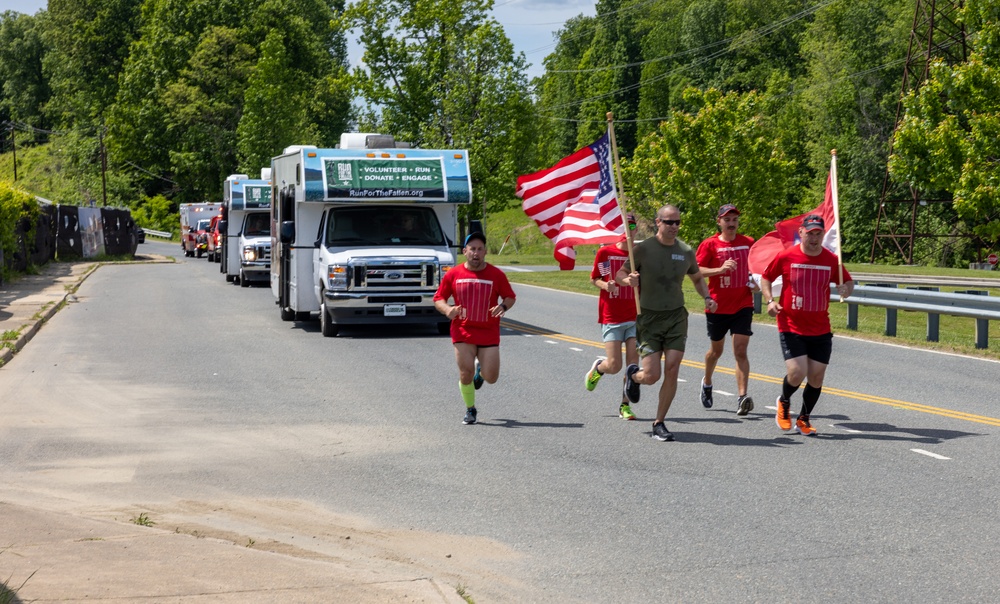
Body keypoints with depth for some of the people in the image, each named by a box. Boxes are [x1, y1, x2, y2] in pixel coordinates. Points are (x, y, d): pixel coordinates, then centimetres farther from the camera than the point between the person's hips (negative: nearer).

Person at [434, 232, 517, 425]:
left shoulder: (496, 274, -1)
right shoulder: (453, 275, 0)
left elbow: (510, 297, 8)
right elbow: (438, 299, 6)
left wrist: (503, 306, -15)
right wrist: (447, 309, -16)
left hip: (489, 333, 0)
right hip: (463, 332, 0)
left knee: (491, 378, -3)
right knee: (466, 374, -7)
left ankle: (481, 368, 35)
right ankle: (470, 410, 18)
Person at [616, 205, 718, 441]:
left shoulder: (686, 252, 4)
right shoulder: (643, 249, -6)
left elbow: (697, 279, 21)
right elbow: (619, 275, 1)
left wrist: (708, 298, 2)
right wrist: (628, 280, -23)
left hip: (676, 316, 3)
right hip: (649, 317, -3)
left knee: (672, 371, -8)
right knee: (651, 375, -8)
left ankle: (659, 423, 7)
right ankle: (633, 375, 30)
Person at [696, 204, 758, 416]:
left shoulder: (748, 243, 5)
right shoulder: (710, 244, -4)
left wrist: (753, 281, 2)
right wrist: (721, 269, -24)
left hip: (743, 306, 1)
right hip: (718, 307, -1)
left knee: (740, 351, -10)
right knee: (716, 350, 15)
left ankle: (742, 397, -17)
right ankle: (707, 382, 43)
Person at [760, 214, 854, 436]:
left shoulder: (831, 260, -1)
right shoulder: (786, 256, -6)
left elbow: (848, 282, 13)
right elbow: (766, 278, 7)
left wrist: (846, 289, -11)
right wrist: (770, 301, -8)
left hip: (821, 330, 3)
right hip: (791, 328, -3)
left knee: (816, 378, 4)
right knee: (796, 373, -15)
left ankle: (803, 419, 26)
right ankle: (784, 402, 19)